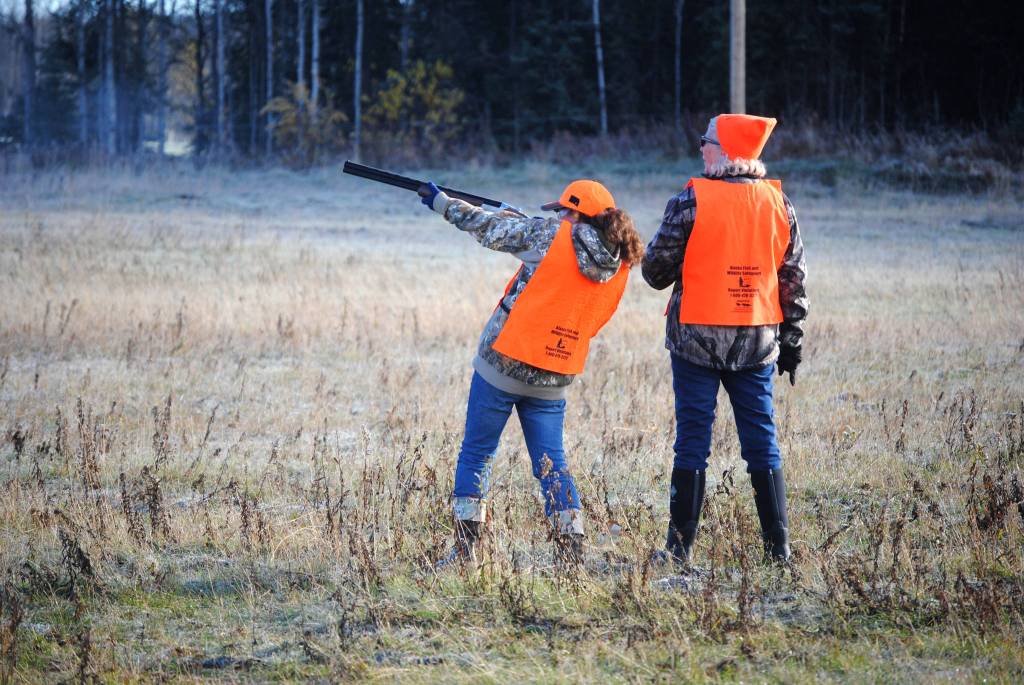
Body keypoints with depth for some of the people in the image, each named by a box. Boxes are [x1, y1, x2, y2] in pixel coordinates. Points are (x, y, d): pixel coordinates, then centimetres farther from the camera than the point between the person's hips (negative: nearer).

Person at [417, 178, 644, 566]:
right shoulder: (620, 266, 4)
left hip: (503, 363, -4)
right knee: (551, 464, 10)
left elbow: (488, 227, 1)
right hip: (554, 378, 4)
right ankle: (572, 553, 0)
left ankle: (465, 551, 6)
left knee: (476, 454, 7)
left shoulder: (550, 235, -10)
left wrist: (441, 202, 18)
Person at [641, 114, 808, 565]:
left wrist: (660, 273, 20)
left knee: (693, 440, 2)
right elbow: (793, 277, 6)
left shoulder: (692, 200, -10)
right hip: (757, 341, 3)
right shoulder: (777, 202, 2)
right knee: (761, 442, 9)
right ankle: (778, 545, 9)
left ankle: (681, 546, 3)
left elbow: (656, 268, -4)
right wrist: (791, 341, 12)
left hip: (697, 340, -3)